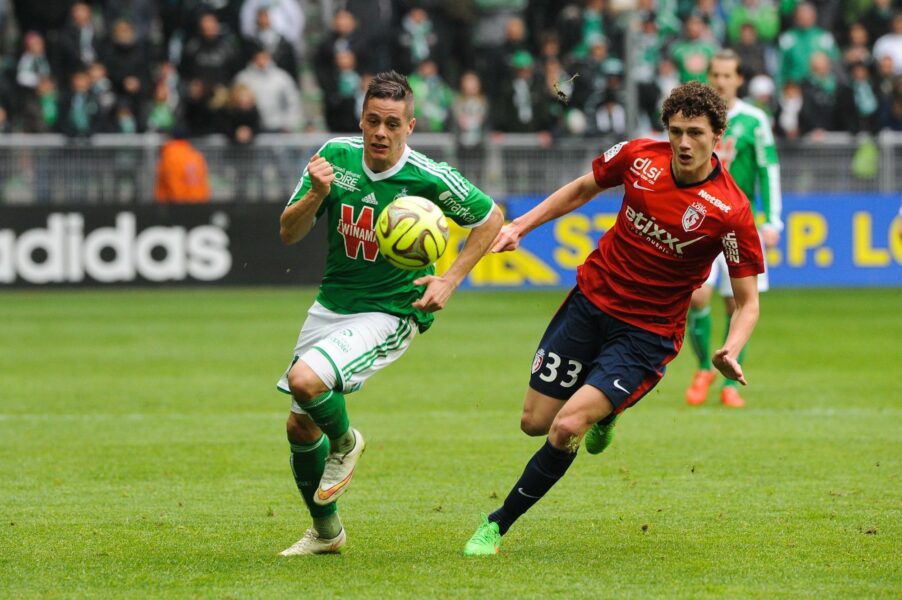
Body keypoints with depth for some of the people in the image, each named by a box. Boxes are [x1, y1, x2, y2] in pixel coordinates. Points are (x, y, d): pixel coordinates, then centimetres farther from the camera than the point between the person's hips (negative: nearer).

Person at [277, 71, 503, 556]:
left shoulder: (430, 178, -18)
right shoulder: (335, 156, -7)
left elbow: (490, 217, -2)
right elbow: (288, 233, -4)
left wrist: (450, 280, -9)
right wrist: (316, 195, -24)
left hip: (391, 312, -5)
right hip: (332, 302, 5)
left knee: (305, 381, -29)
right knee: (300, 427, 10)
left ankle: (345, 443, 5)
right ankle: (325, 532, 33)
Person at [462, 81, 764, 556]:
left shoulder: (730, 211, -19)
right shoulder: (638, 157, -8)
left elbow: (747, 301, -12)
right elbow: (583, 188, 14)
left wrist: (730, 351, -31)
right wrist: (520, 226, 6)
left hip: (647, 333, -4)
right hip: (592, 299, 4)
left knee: (567, 427, -20)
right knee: (534, 422, 7)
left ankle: (499, 525, 0)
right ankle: (602, 412, 41)